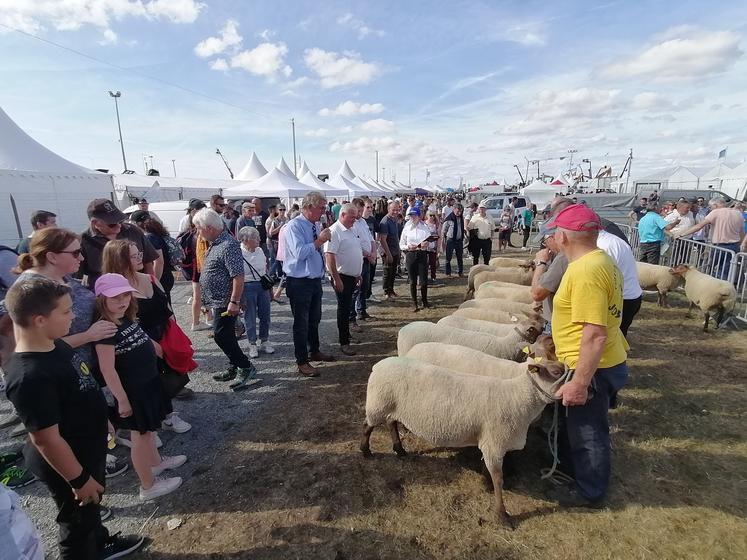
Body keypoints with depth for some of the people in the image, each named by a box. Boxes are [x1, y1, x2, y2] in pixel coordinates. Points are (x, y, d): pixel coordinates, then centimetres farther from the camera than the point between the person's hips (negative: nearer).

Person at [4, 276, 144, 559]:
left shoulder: (54, 345, -7)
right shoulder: (31, 377, -35)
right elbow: (47, 440, -28)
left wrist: (100, 418, 20)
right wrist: (79, 479, -18)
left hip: (87, 449, 9)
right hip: (68, 463, -9)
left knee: (92, 506, 32)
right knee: (78, 520, 18)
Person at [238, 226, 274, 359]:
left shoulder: (259, 251, 6)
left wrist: (269, 287, 15)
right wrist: (240, 297, -11)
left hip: (263, 286, 5)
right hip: (248, 287, -5)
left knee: (265, 315, 11)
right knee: (250, 317, 5)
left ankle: (264, 341, 27)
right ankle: (252, 344, 19)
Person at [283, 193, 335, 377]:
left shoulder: (314, 226, 8)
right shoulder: (294, 226, -17)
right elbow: (299, 252, -29)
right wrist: (319, 241, -24)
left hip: (316, 280, 9)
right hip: (299, 282, -8)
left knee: (314, 319, 22)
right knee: (301, 323, 2)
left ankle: (314, 351, 40)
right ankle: (302, 362, 15)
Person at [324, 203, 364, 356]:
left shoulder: (352, 229, 12)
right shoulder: (334, 231, -16)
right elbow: (329, 255, -22)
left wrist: (358, 274, 21)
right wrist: (336, 279, -24)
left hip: (353, 276, 8)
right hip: (342, 277, -8)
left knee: (348, 306, 20)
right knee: (343, 308, -1)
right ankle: (344, 343, 7)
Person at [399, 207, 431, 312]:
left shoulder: (424, 228, 3)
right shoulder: (406, 228, 4)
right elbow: (401, 245, 6)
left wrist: (426, 245, -16)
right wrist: (408, 247, -13)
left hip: (422, 255, 0)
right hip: (410, 255, 0)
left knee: (424, 280, 0)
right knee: (412, 281, 4)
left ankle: (425, 301, 21)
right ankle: (414, 303, 15)